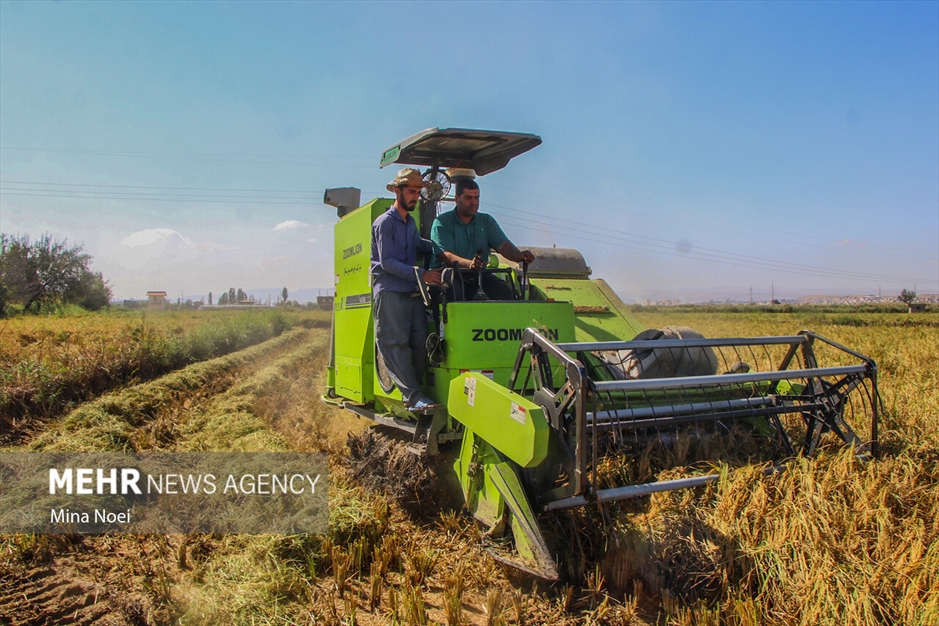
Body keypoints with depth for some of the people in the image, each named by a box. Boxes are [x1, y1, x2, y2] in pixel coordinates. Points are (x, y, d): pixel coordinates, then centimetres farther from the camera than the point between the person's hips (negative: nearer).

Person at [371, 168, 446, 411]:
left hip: (412, 293, 8)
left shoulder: (411, 222, 20)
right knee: (396, 344, -11)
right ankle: (413, 397, -15)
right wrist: (422, 274, -19)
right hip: (390, 292, -8)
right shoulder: (384, 222, -4)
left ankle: (413, 391, 6)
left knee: (419, 342, -2)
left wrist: (438, 251, 19)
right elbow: (387, 262, -12)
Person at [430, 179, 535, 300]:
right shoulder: (442, 223, -2)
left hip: (479, 275, 4)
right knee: (454, 291, -36)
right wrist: (469, 263, -37)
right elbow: (446, 255, -16)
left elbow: (503, 245, 1)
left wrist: (519, 255, -23)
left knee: (504, 290, -22)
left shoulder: (487, 221, 14)